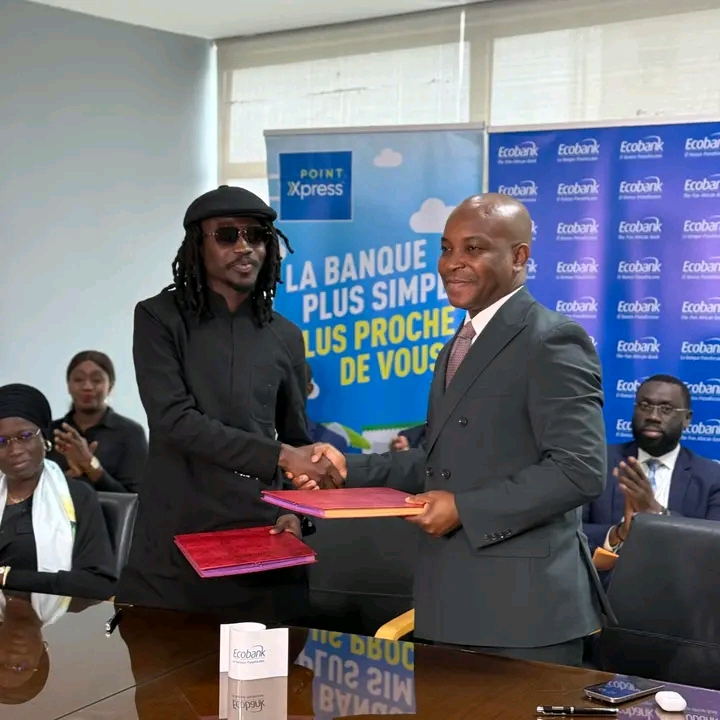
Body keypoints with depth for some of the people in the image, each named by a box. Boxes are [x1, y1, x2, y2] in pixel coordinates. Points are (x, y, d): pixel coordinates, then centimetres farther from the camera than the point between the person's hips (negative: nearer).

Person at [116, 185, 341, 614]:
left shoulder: (285, 336, 10)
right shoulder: (160, 318, 0)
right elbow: (174, 419, -12)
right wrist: (278, 456, -17)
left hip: (261, 540, 3)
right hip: (175, 540, -2)